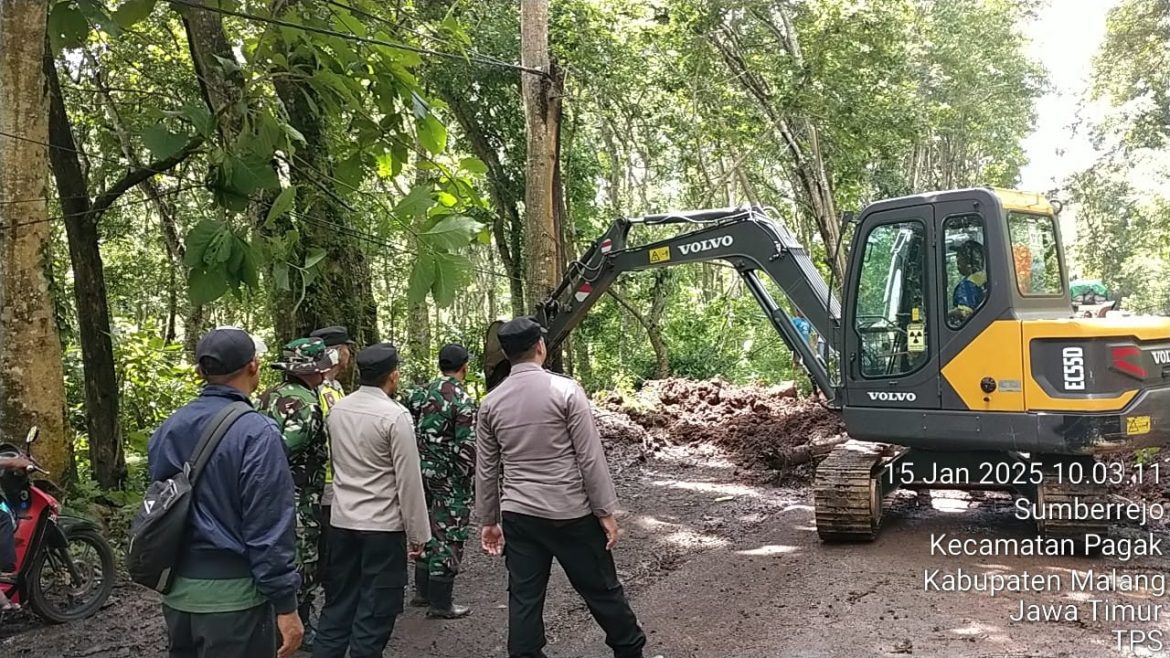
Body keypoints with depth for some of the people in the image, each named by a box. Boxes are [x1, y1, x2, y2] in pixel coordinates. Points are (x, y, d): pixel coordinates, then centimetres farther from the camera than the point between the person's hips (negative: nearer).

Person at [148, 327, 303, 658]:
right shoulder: (255, 432, -19)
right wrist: (285, 604, -14)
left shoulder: (168, 428, 4)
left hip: (177, 591, 7)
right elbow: (269, 527, -20)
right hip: (232, 595, -7)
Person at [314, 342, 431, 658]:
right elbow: (409, 481, -15)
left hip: (342, 522, 6)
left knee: (338, 606, 17)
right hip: (383, 527, -6)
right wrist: (418, 533, -7)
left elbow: (338, 464, 12)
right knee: (374, 614, 5)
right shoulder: (395, 415, -16)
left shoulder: (337, 409, 4)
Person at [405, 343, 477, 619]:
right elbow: (466, 447, -19)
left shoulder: (420, 393, 5)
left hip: (422, 474, 7)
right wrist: (471, 479, -9)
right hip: (450, 480, -7)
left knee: (427, 531, 19)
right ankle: (440, 603, 8)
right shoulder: (463, 401, -16)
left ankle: (423, 591, 30)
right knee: (448, 538, 1)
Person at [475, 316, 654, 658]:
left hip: (518, 516, 3)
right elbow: (591, 458, -11)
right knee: (601, 589, 12)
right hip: (571, 514, -3)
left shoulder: (491, 402, 1)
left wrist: (488, 520, 15)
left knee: (524, 599, 11)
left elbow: (486, 470, 6)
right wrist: (605, 511, -4)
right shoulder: (565, 390, -11)